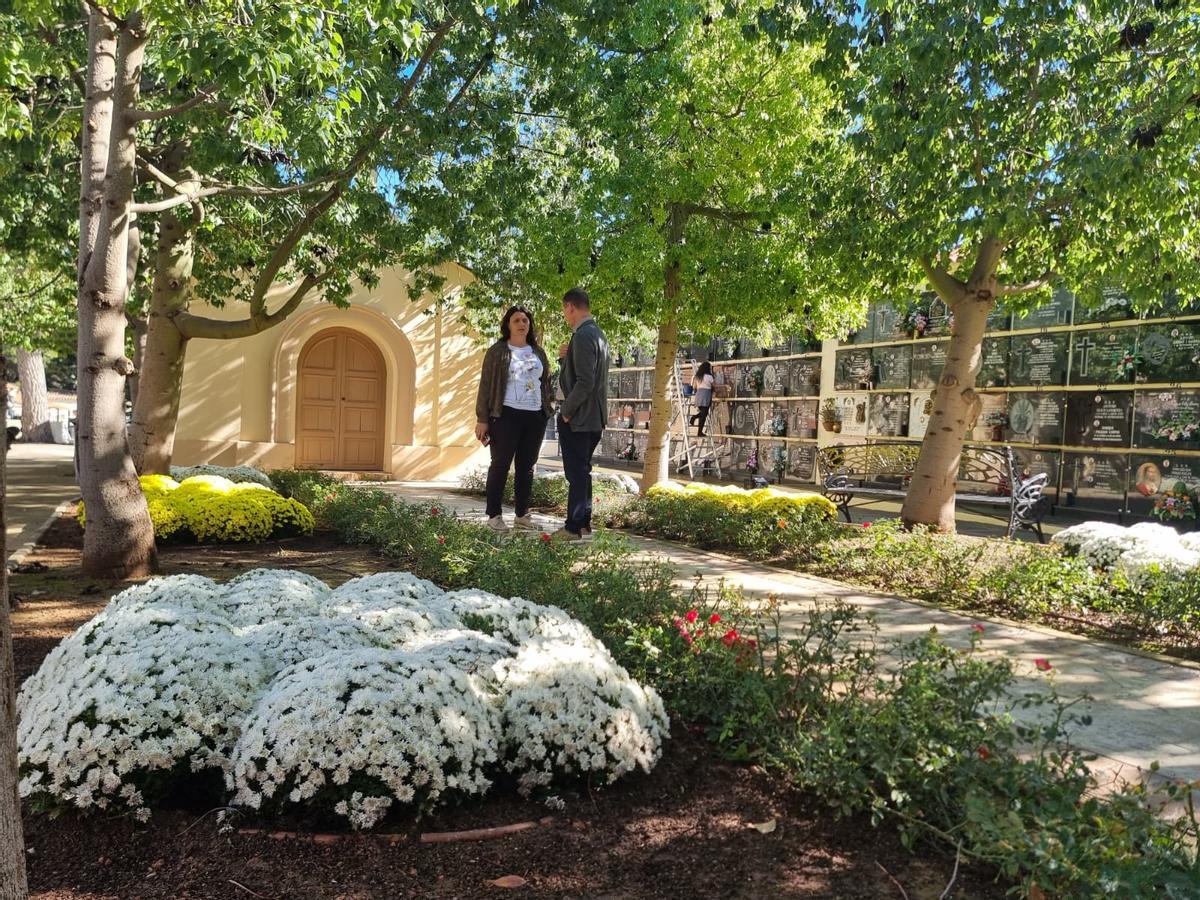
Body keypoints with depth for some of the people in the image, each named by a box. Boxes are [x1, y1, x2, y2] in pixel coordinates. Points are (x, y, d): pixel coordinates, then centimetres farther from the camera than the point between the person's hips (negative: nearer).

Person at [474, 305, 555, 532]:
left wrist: (550, 407, 7)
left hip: (535, 417, 5)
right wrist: (482, 419, -8)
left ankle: (522, 515, 15)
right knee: (500, 465, -2)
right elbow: (486, 386, -2)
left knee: (527, 466, 8)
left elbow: (546, 382, 21)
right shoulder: (497, 351, 1)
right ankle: (494, 515, 4)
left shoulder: (538, 352, 15)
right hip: (506, 415, -5)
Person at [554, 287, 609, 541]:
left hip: (578, 417, -10)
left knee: (576, 472, -3)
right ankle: (584, 522, 23)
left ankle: (574, 527, 3)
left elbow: (585, 382, -24)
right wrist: (568, 357, 5)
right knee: (582, 470, 16)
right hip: (594, 417, 10)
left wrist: (566, 410, -14)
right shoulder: (598, 333, 14)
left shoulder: (583, 336, -18)